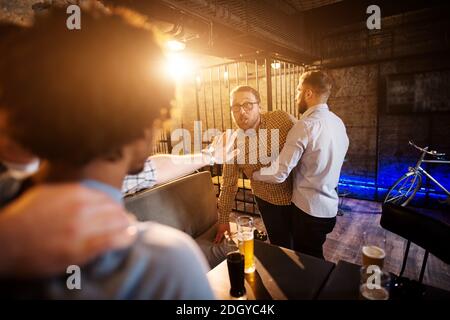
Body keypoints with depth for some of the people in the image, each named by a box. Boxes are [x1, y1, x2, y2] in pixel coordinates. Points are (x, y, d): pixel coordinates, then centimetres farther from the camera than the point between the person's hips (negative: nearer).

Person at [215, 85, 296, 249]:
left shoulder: (282, 119, -16)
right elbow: (229, 184, -2)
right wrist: (223, 219, 5)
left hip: (297, 195, 0)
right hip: (267, 202, 0)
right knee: (280, 246, 13)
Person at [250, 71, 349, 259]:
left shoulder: (305, 126, -23)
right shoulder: (338, 122, 4)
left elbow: (278, 175, -24)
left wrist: (252, 173, -7)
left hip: (308, 210, -8)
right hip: (329, 207, 8)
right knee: (316, 259, 27)